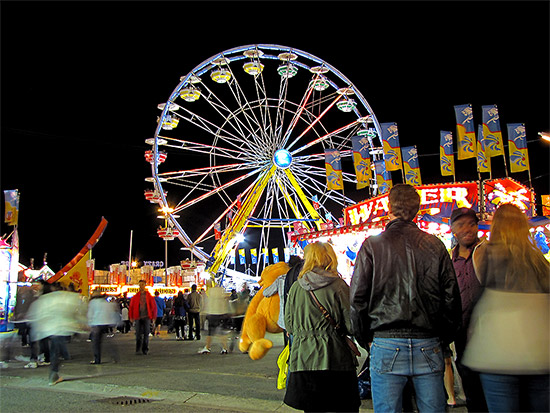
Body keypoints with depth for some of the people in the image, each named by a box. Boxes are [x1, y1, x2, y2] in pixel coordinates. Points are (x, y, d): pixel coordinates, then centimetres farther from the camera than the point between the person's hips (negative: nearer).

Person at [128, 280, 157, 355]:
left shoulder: (149, 296, 4)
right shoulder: (135, 296, 6)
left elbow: (154, 306, 6)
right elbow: (131, 307, 10)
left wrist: (153, 317, 2)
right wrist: (131, 317, 5)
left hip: (147, 317, -1)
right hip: (138, 317, 1)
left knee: (146, 333, 0)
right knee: (138, 333, 0)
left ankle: (145, 349, 9)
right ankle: (138, 348, 20)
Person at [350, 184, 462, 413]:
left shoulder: (372, 245, -3)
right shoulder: (435, 245, 3)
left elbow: (358, 299, -3)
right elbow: (452, 298, 6)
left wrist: (363, 338, 10)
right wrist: (444, 338, 17)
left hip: (387, 346, -2)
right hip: (429, 347, 2)